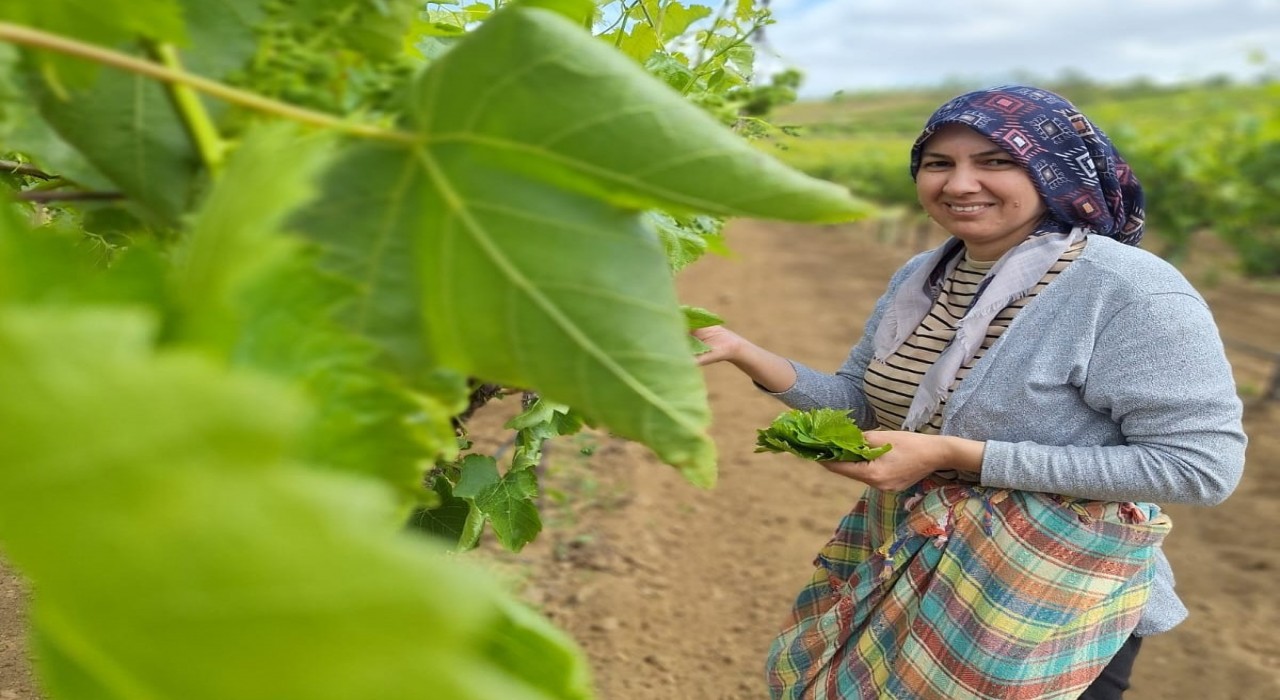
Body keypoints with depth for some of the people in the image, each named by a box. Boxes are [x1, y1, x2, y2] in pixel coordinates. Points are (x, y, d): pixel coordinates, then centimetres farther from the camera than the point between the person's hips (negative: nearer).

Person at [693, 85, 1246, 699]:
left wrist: (955, 454, -27)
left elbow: (1201, 466, -24)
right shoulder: (920, 277, 1)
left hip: (1046, 612, -6)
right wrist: (743, 353, -11)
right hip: (900, 571, 7)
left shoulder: (1128, 291, -21)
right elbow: (862, 401, 6)